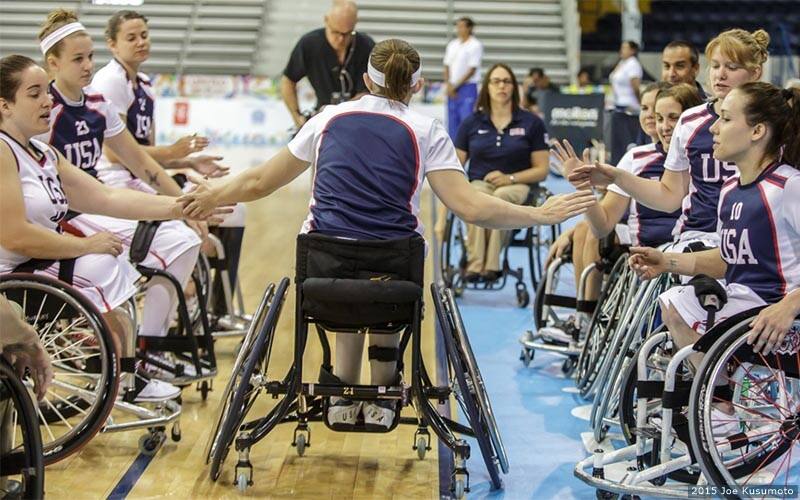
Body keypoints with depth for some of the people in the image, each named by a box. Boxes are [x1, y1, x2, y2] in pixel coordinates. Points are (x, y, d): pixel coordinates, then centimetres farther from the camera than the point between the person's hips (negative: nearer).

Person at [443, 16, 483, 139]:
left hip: (467, 87, -7)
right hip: (452, 89, 7)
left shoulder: (475, 45, -8)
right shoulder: (452, 45, 12)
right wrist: (448, 84, -1)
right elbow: (447, 66, 14)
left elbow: (472, 70, -12)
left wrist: (456, 85, -11)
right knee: (452, 121, 9)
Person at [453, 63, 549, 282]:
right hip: (479, 182, 1)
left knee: (501, 197, -39)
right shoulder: (472, 123, 12)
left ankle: (491, 265, -45)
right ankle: (475, 264, -48)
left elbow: (542, 170, 8)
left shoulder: (532, 123, 8)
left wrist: (510, 178, -10)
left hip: (516, 185, -1)